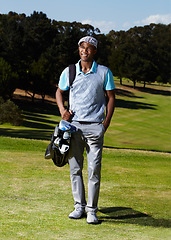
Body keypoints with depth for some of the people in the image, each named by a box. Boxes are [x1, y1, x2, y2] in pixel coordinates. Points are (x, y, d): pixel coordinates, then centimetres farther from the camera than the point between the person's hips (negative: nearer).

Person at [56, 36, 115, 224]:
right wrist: (62, 110, 3)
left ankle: (92, 210, 2)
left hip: (95, 126, -2)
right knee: (75, 168, 4)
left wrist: (106, 122, -3)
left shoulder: (104, 72, 2)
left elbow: (111, 97, 7)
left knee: (94, 169, -5)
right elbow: (59, 92, 21)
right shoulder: (69, 71, 7)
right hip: (74, 125, 2)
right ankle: (79, 206, 15)